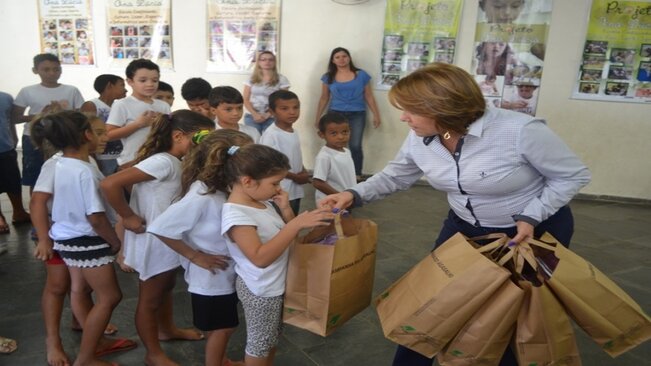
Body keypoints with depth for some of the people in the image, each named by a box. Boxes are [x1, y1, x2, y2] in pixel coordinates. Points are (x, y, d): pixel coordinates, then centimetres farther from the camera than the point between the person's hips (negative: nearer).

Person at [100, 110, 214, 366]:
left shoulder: (174, 162, 4)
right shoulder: (163, 162, -27)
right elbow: (109, 184, -32)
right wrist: (129, 217, -24)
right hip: (153, 241, -9)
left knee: (166, 287, 28)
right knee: (150, 298, 10)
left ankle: (166, 330, 51)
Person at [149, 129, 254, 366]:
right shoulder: (201, 196, -30)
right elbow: (161, 228, -29)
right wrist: (196, 256, -21)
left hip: (227, 272, 8)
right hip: (210, 276, -8)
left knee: (224, 327, 26)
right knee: (220, 328, 12)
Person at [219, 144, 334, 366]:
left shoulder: (263, 201, -2)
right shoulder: (235, 214, -27)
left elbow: (286, 236, 8)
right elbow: (260, 257, -36)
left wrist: (286, 209, -10)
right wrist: (297, 224, -39)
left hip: (278, 283, 8)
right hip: (260, 289, -8)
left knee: (272, 337, 26)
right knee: (260, 342, 13)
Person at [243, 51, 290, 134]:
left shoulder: (281, 79, -1)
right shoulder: (251, 78, 6)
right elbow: (246, 99, 5)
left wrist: (267, 115, -11)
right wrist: (255, 114, -10)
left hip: (272, 117, -2)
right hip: (252, 116, 2)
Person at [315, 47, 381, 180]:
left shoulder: (361, 75, 4)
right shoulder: (328, 77, 6)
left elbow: (369, 97, 7)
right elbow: (324, 98, 13)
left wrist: (376, 115, 4)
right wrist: (318, 118, 12)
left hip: (357, 115, -1)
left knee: (355, 146, -8)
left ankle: (357, 175, 5)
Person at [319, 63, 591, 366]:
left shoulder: (520, 131, -30)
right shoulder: (419, 139, -14)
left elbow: (572, 176, -16)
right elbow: (395, 175, 3)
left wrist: (531, 217, -26)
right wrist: (355, 195, -13)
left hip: (537, 229, -4)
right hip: (464, 226, 4)